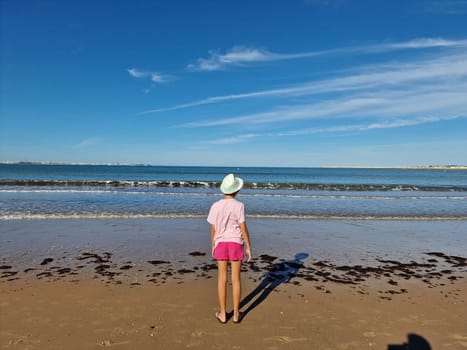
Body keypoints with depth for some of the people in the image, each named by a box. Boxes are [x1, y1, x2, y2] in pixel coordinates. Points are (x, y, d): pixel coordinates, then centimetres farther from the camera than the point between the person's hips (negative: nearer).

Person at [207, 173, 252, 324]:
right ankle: (236, 314, 19)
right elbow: (243, 229, -12)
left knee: (222, 279, 10)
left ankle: (222, 313, 20)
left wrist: (213, 246, 14)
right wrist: (248, 248, -3)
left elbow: (213, 229, 1)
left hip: (221, 244, 2)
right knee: (236, 279, 9)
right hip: (236, 244, -2)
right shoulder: (239, 206, -14)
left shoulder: (215, 206, -5)